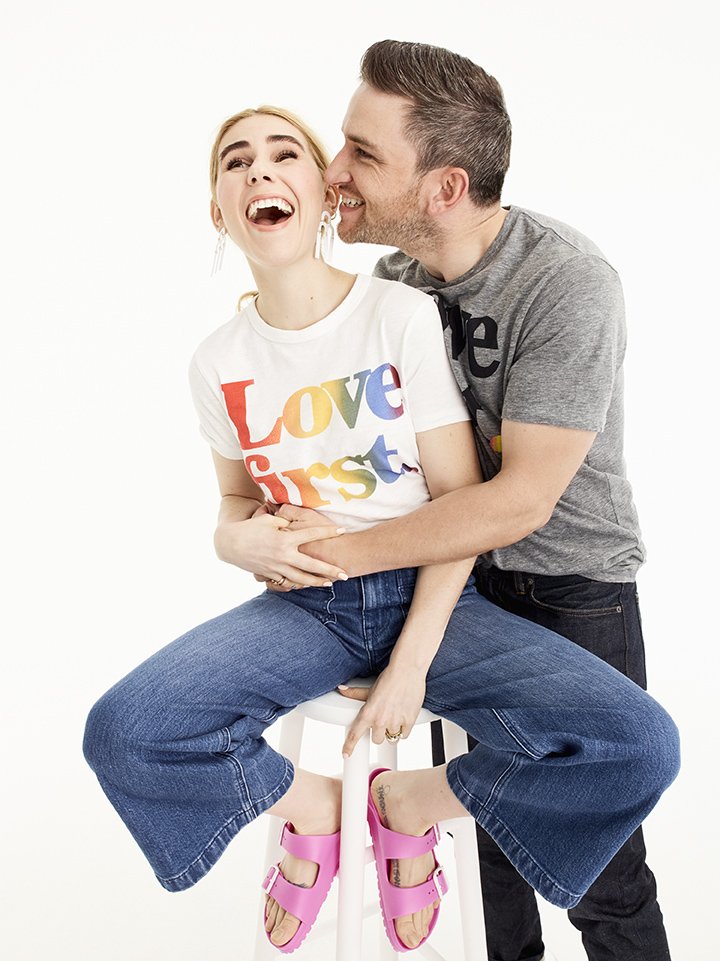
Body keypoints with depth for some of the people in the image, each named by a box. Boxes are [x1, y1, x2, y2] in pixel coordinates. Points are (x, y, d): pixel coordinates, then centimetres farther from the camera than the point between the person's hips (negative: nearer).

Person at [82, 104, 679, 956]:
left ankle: (410, 805, 4)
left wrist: (412, 662, -15)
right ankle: (310, 806, 7)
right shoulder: (219, 361, 1)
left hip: (426, 593, -1)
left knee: (639, 746, -23)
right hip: (304, 602, 2)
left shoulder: (405, 316, -8)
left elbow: (462, 499, -8)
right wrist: (240, 540, -12)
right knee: (120, 732, -25)